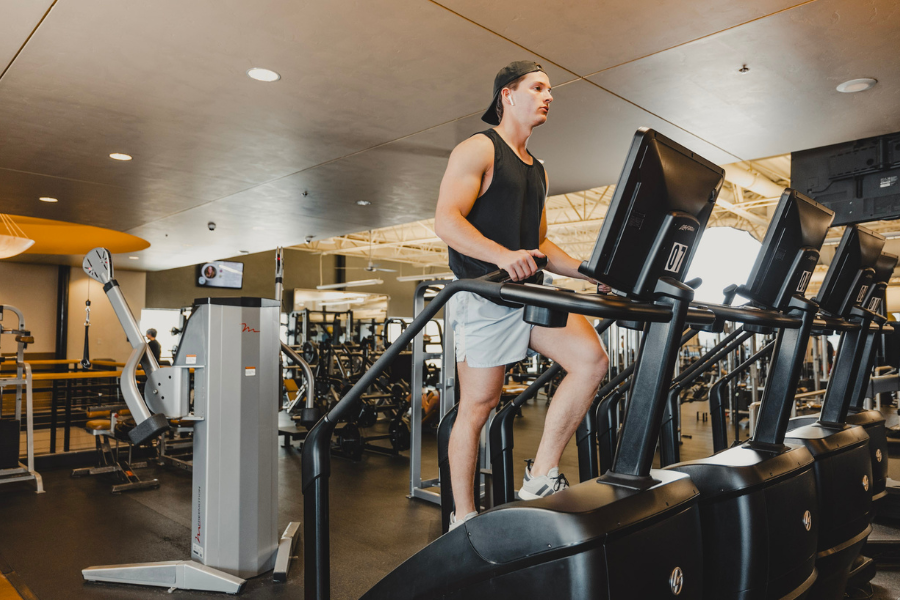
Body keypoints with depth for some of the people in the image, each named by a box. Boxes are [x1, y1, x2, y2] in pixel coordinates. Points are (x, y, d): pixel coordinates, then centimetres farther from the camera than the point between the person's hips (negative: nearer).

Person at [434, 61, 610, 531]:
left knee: (591, 359, -13)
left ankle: (541, 477, -2)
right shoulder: (477, 150, -1)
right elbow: (446, 221, -15)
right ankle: (463, 517, 15)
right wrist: (502, 254, -32)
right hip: (484, 295, -7)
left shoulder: (537, 170, 23)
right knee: (478, 405, -2)